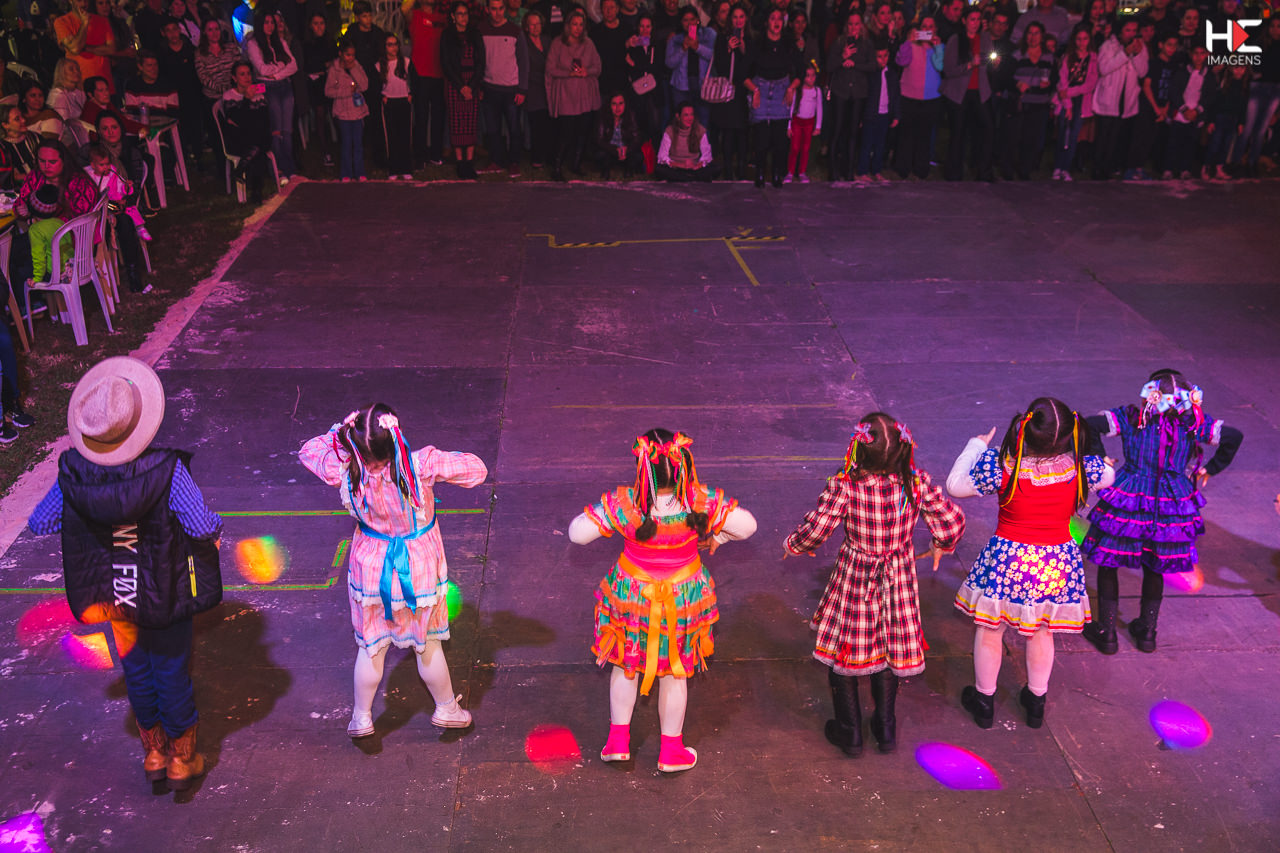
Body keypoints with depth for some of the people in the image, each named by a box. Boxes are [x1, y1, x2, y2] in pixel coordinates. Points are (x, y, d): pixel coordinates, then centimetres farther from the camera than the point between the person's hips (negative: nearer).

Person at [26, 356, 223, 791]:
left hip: (113, 593, 3)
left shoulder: (73, 472, -18)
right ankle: (182, 760, 34)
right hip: (164, 593, -3)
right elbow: (200, 527, -31)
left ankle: (153, 753, 41)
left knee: (136, 669, 23)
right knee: (172, 671, 16)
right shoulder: (167, 470, -30)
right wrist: (217, 526, -8)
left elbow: (38, 523, -5)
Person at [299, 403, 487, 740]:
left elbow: (307, 451, -3)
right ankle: (447, 709, 40)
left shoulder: (346, 471, -24)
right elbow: (477, 470, -21)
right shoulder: (421, 466, -31)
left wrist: (340, 431, -8)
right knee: (427, 646, 20)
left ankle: (361, 718, 38)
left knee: (371, 647, 21)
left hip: (371, 567, 1)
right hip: (418, 568, -1)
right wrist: (441, 461, -7)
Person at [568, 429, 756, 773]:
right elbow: (747, 525, -17)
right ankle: (671, 750, 36)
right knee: (674, 673, 21)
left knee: (625, 665, 25)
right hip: (682, 597, 1)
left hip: (632, 595, -1)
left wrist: (599, 512, -5)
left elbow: (577, 533, -24)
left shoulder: (623, 503, -28)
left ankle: (618, 739, 37)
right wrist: (717, 537, 2)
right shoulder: (701, 501, -25)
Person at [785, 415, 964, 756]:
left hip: (854, 581, -3)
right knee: (889, 650, 24)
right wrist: (942, 545, 14)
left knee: (841, 652, 18)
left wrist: (792, 546, 1)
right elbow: (952, 523, -9)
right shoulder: (917, 483, -17)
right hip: (898, 583, 3)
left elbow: (815, 531, -21)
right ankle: (886, 728, 36)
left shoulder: (844, 487, -26)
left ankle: (850, 731, 30)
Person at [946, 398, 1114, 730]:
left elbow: (955, 485, -9)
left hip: (1007, 561, -3)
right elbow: (1109, 475, 9)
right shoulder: (1081, 467, -14)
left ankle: (984, 699, 34)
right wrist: (1082, 448, 22)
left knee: (989, 630, 18)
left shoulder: (1001, 466, -22)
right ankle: (1036, 702, 41)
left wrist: (976, 446, 4)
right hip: (1057, 562, 3)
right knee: (1041, 632, 24)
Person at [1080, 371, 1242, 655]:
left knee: (1107, 563, 12)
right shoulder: (1194, 423, -2)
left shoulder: (1130, 418, -10)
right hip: (1171, 508, 3)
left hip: (1128, 503, -3)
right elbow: (1234, 437, 1)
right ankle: (1147, 631, 34)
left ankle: (1106, 633, 19)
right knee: (1154, 569, 22)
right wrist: (1210, 469, 12)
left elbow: (1092, 426, -19)